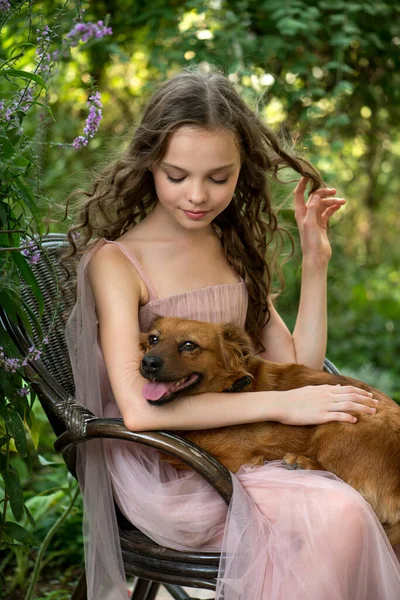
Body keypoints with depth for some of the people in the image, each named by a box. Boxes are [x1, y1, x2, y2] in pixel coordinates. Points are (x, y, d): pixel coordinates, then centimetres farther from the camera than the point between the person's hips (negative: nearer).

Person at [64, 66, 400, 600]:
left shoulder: (234, 247, 14)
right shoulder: (115, 259, -7)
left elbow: (298, 368, 11)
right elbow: (138, 409, -19)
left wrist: (315, 262, 4)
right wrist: (277, 404, -19)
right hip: (164, 470, -6)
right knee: (337, 516, -30)